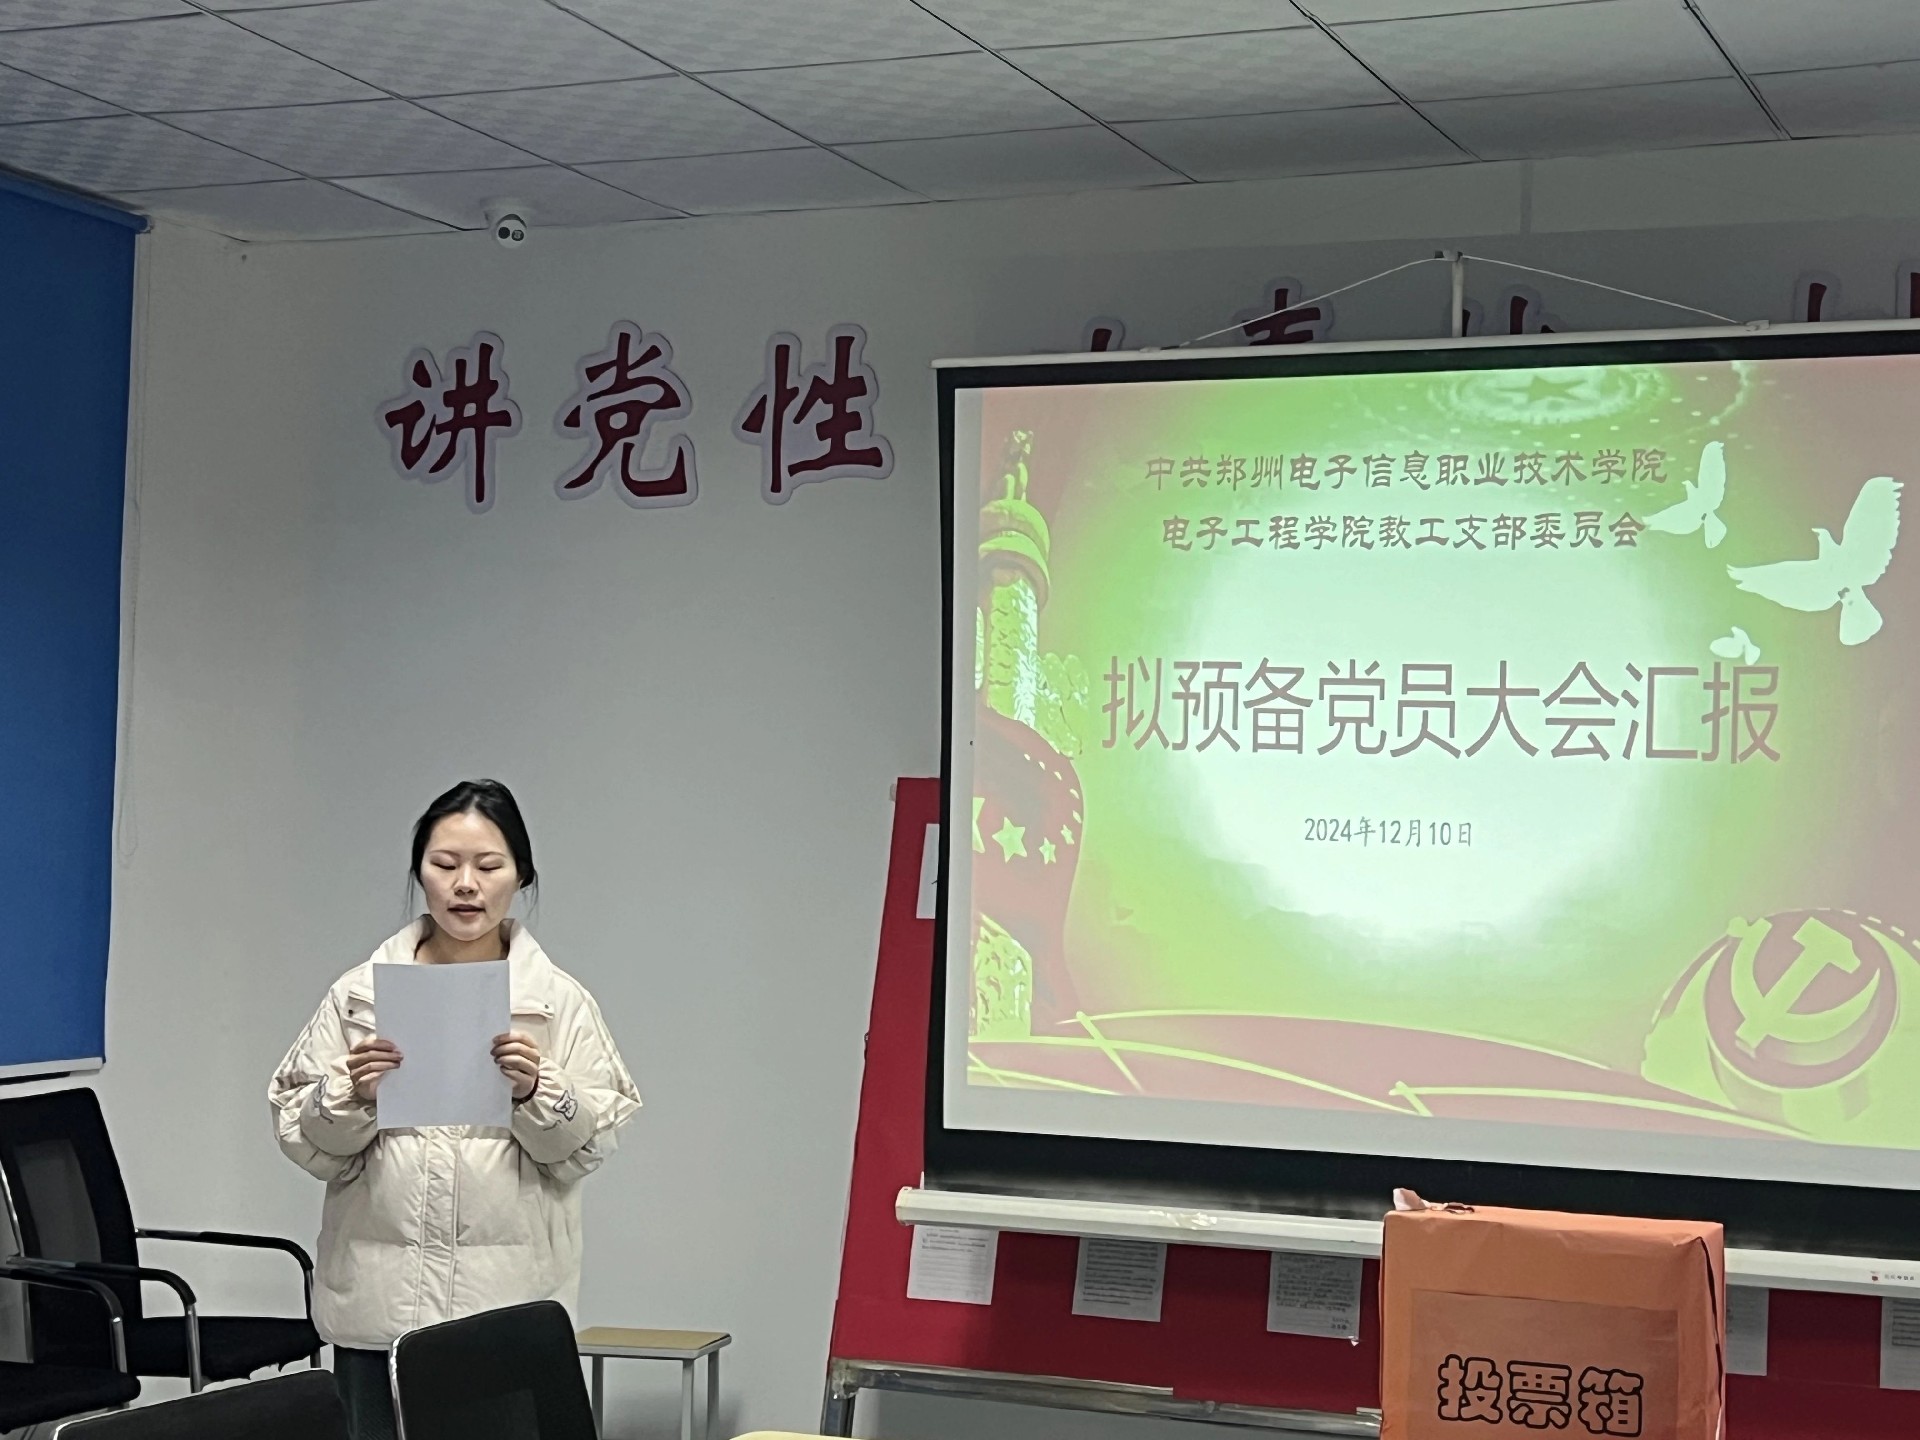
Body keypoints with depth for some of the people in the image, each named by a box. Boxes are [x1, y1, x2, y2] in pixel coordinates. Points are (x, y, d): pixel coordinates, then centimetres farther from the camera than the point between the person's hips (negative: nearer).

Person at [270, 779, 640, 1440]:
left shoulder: (560, 1002, 5)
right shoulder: (358, 994, 7)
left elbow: (587, 1147, 0)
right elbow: (302, 1138, 4)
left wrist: (536, 1092, -17)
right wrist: (352, 1097, -14)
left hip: (509, 1304, -1)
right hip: (378, 1298, 1)